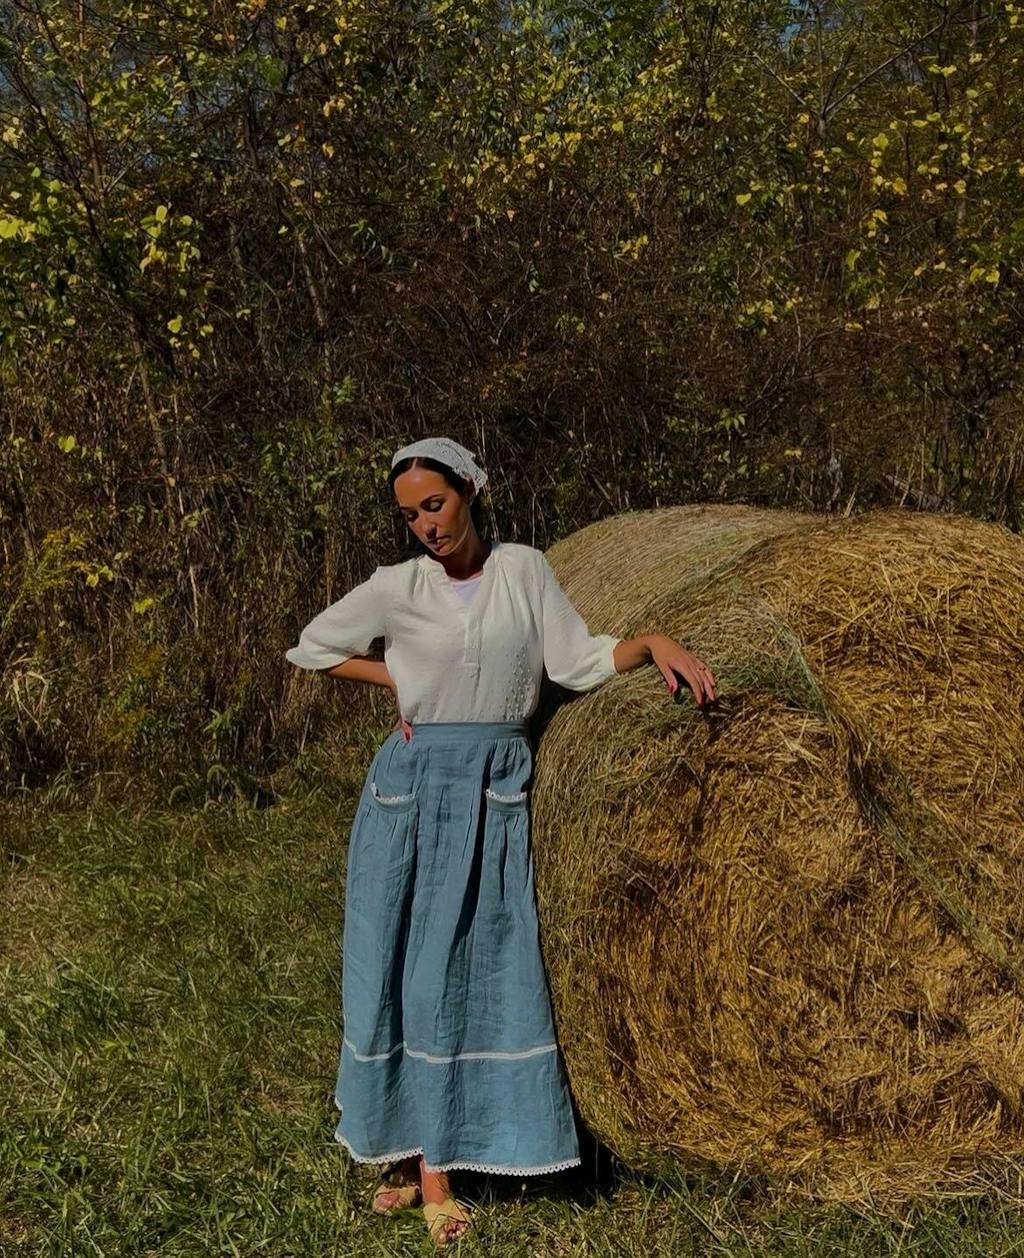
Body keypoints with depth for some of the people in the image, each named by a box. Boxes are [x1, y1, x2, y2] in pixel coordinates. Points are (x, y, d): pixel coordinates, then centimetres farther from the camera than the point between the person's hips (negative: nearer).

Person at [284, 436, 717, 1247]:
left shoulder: (523, 569, 3)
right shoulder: (397, 587, 0)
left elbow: (579, 661, 0)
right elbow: (313, 647, 10)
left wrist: (654, 643, -15)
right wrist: (398, 680, 2)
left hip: (496, 793, 1)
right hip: (412, 789, 0)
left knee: (479, 967, 2)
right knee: (404, 965, 4)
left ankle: (433, 1157, 13)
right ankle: (407, 1147, 19)